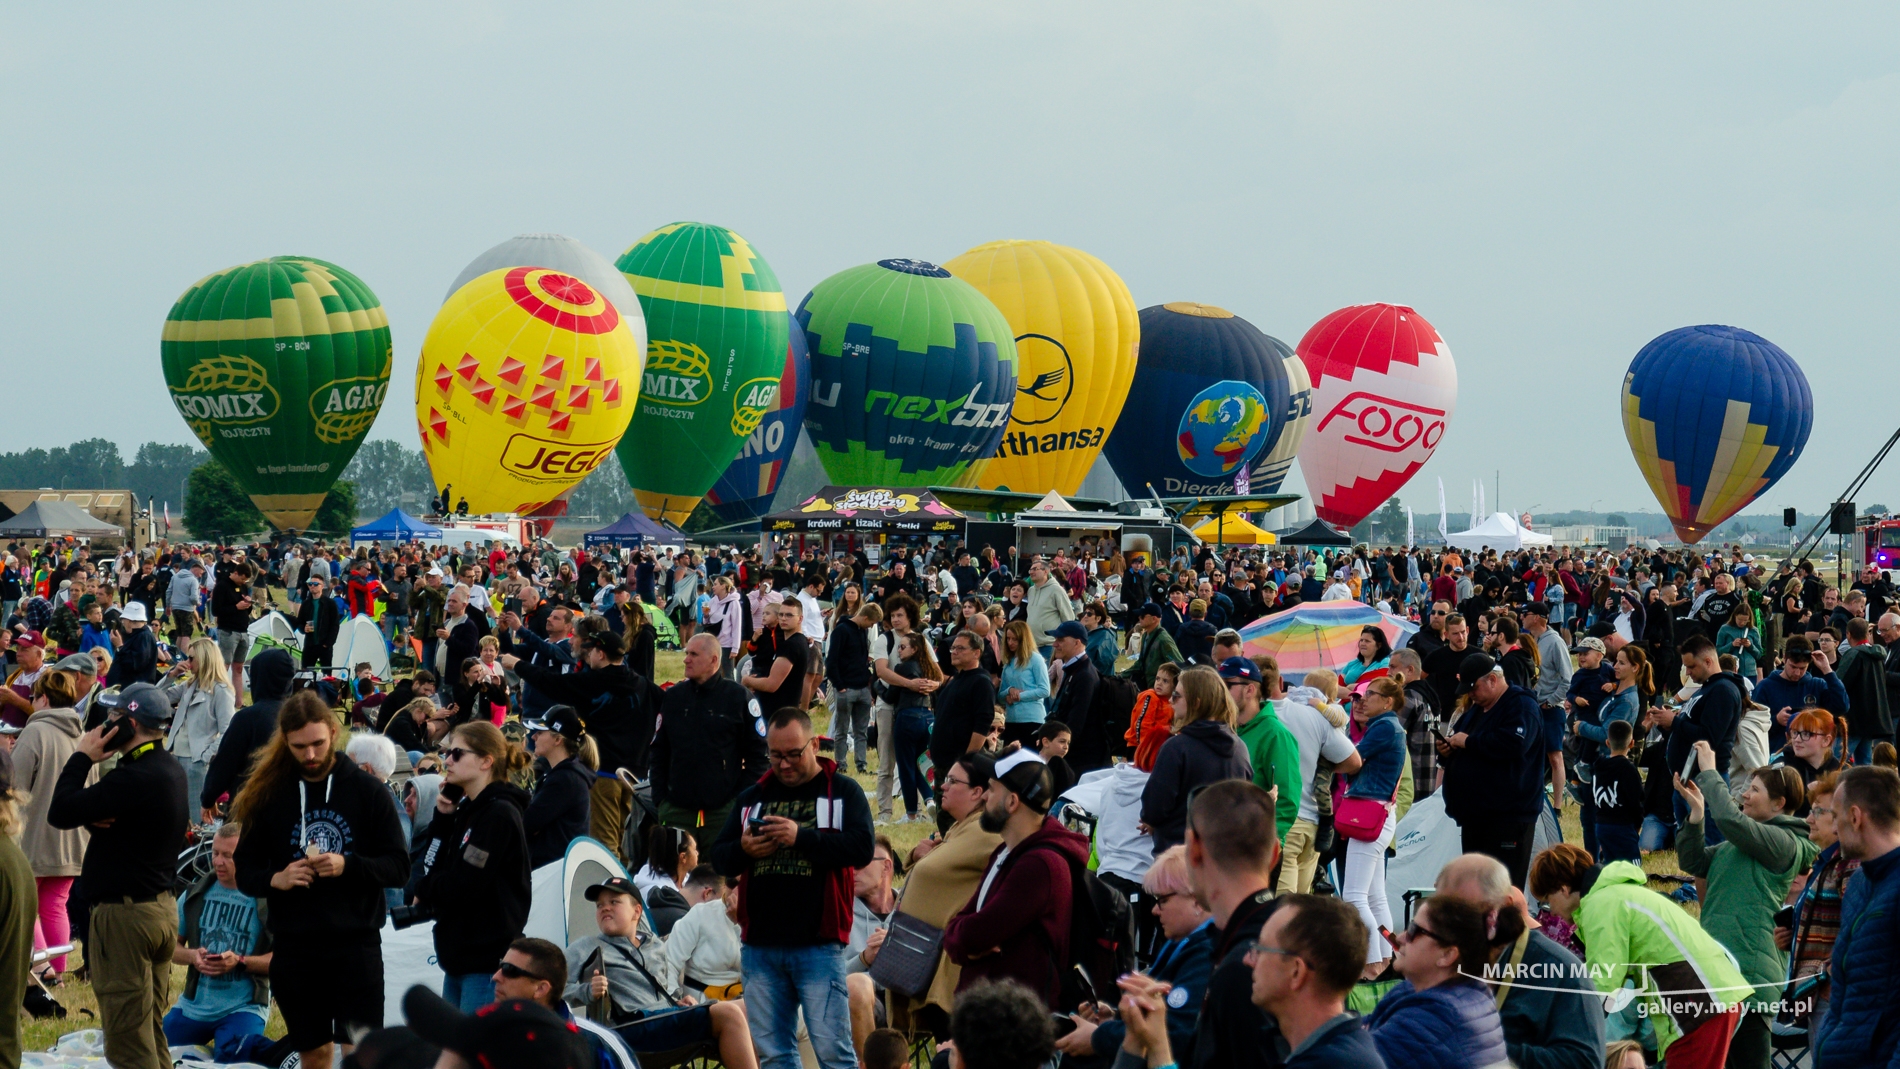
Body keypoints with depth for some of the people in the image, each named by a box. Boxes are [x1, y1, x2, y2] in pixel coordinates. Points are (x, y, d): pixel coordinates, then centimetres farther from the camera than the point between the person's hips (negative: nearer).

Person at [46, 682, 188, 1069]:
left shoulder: (134, 777, -23)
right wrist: (92, 816, -13)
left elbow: (60, 812, -20)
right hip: (161, 904, 10)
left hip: (125, 914, -10)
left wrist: (82, 757, -10)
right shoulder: (171, 770, 9)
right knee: (152, 1035, 16)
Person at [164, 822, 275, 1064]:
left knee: (233, 1053, -33)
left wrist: (240, 962, -24)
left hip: (243, 1006, -6)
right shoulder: (196, 894, 4)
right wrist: (192, 956, -11)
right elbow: (171, 946, 11)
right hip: (194, 1005, 6)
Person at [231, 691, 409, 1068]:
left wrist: (348, 865, -20)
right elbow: (245, 870, 6)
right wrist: (274, 879, -16)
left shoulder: (368, 790, -1)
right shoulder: (269, 794, 3)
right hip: (293, 945, 2)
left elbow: (399, 867, -2)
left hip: (357, 942, -2)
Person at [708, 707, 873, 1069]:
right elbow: (718, 858, 16)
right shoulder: (750, 798, 18)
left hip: (817, 944, -5)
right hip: (760, 945, 5)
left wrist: (801, 837, -19)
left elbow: (862, 848, -11)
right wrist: (743, 850, -6)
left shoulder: (843, 791, 4)